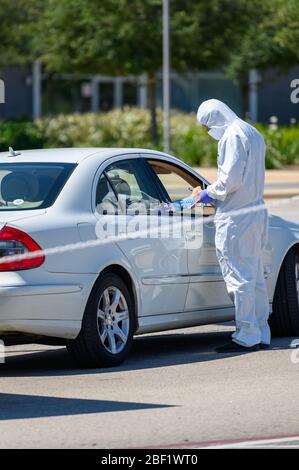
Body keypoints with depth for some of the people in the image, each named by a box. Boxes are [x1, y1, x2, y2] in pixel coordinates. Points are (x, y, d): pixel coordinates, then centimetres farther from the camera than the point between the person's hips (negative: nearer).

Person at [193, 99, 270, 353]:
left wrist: (209, 194, -5)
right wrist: (212, 193, 17)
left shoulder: (233, 136, -13)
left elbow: (230, 179, -21)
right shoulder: (254, 134, 18)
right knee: (255, 277, 14)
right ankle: (261, 335, 18)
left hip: (236, 218, -10)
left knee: (239, 277, -5)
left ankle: (247, 336, -4)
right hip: (256, 212, 10)